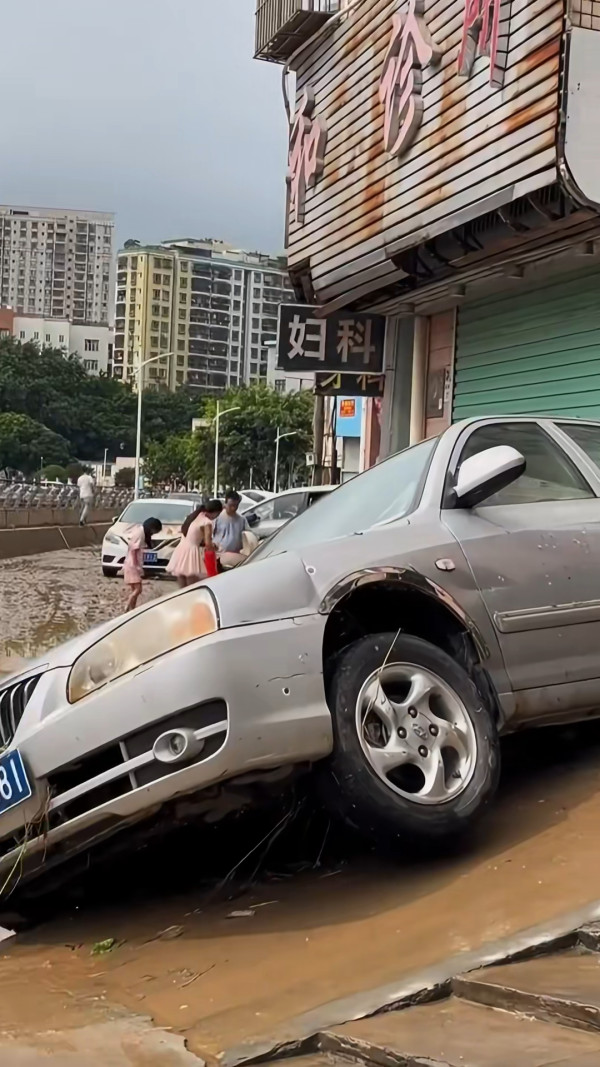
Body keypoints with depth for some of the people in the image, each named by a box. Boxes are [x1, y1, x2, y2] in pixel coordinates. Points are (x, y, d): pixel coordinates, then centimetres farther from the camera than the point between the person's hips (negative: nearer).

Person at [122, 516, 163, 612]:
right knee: (138, 589, -13)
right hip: (132, 565, -10)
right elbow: (133, 550, -17)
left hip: (135, 565, 10)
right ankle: (127, 610, -12)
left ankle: (132, 610, 7)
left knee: (134, 590, 7)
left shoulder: (142, 531, 14)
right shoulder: (139, 532, -15)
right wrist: (135, 565, -17)